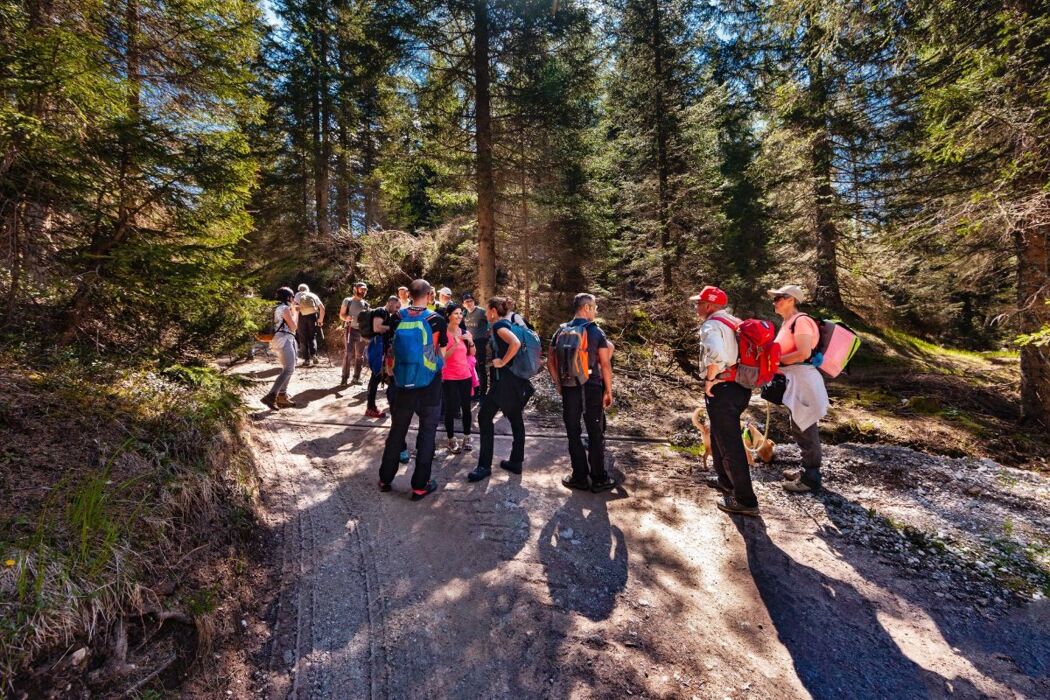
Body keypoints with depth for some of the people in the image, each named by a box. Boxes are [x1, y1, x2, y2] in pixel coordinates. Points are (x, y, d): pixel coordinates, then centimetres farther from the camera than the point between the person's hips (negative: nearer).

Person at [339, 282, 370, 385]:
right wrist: (346, 318, -23)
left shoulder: (365, 304, 12)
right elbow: (341, 314, -2)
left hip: (362, 331, 5)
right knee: (348, 354, -11)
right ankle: (344, 377, -5)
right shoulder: (347, 301, 0)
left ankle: (356, 377, 14)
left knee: (360, 355, 5)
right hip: (350, 330, -4)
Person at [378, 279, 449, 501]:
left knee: (397, 430, 16)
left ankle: (385, 478, 27)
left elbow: (393, 348, 10)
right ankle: (420, 485, 12)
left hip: (404, 383, 3)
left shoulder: (398, 318, -1)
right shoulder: (437, 320, -9)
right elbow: (443, 354, 0)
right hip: (430, 384, -3)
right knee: (427, 432, 7)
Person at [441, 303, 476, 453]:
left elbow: (472, 353, 11)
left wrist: (470, 341, -6)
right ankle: (452, 440, 12)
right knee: (451, 409, -2)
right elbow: (443, 356, -13)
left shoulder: (465, 332, 6)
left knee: (466, 407, 7)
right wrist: (455, 344, -24)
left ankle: (466, 438, 20)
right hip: (449, 377, -4)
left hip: (465, 375, 5)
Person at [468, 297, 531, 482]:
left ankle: (485, 465, 3)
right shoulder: (508, 324, 14)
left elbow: (516, 343, -29)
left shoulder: (499, 326, -11)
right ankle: (516, 462, 21)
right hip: (515, 378, 9)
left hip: (504, 379, -9)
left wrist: (502, 362, -20)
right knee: (515, 419, 12)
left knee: (485, 417, -2)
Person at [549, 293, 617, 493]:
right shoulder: (596, 332, -7)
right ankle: (599, 479, 17)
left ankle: (580, 477, 19)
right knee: (596, 434, 8)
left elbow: (550, 362, 6)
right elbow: (605, 365, -10)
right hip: (591, 388, -3)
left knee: (573, 434, 12)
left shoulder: (561, 332, 5)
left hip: (568, 389, 3)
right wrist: (609, 391, -1)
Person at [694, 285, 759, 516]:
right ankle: (725, 482, 40)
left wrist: (709, 379, -20)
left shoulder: (711, 325, -15)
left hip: (722, 390, -9)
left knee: (729, 445, 0)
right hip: (741, 387, 10)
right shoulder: (736, 322, 13)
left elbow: (716, 354, -34)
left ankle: (745, 501, 8)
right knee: (719, 437, 25)